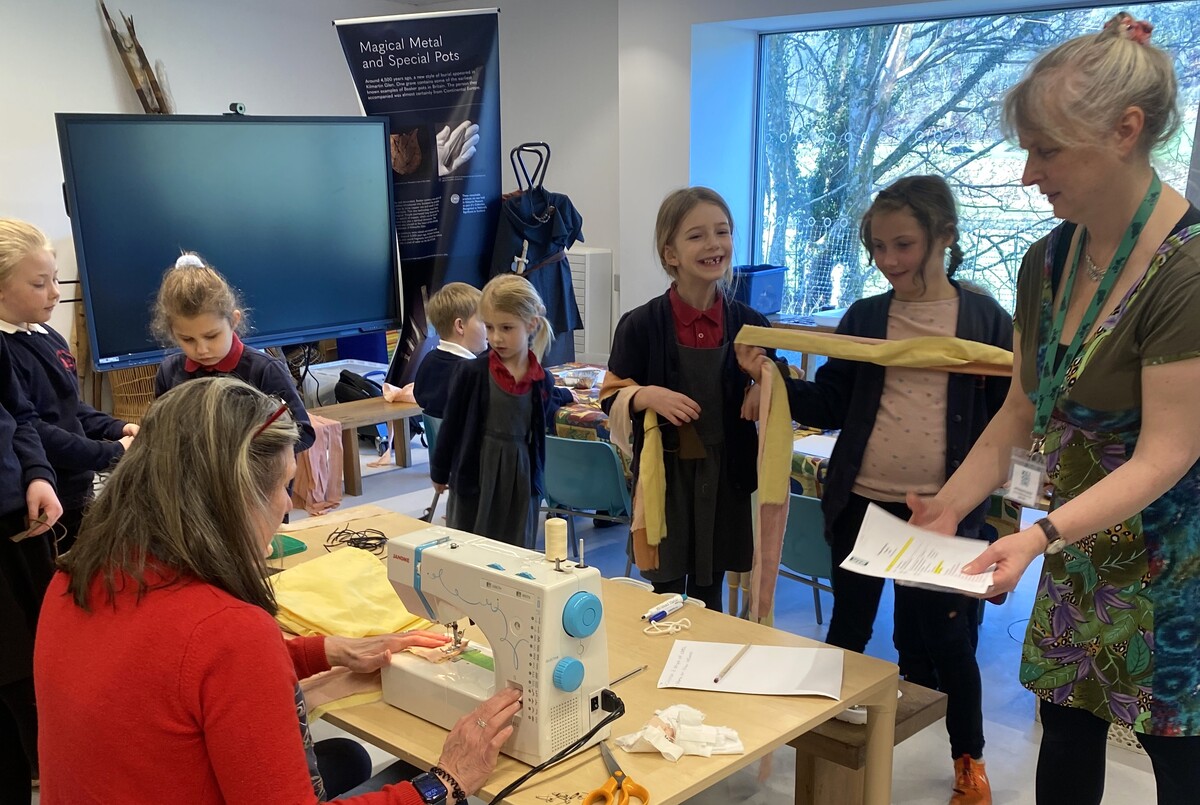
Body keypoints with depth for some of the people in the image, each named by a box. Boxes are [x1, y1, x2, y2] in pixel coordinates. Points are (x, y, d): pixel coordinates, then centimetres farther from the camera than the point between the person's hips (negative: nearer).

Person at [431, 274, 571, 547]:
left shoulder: (542, 381, -2)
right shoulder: (472, 373, -10)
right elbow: (452, 424, 2)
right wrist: (440, 471, 9)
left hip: (520, 479, 2)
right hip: (476, 475, -2)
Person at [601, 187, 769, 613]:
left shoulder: (749, 324, -2)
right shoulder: (641, 325, -9)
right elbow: (610, 397, -2)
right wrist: (648, 396, -22)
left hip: (725, 474, 2)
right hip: (665, 473, -2)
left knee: (708, 596, 16)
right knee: (665, 595, 8)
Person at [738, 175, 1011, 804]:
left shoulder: (986, 320, -2)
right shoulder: (864, 318, 3)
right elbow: (829, 408, 4)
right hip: (861, 503, 2)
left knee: (945, 639, 8)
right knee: (848, 630, 14)